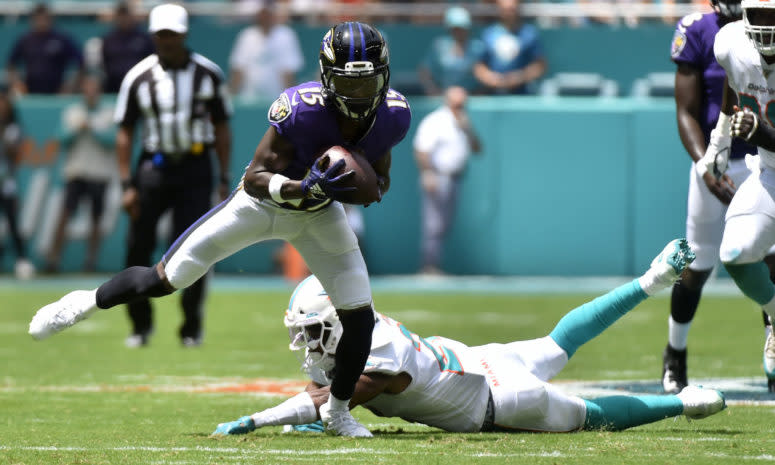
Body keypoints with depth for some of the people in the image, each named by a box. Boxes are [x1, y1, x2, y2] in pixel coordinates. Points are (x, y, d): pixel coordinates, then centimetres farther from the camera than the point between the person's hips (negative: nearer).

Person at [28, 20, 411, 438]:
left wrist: (371, 186, -24)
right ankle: (88, 302, 27)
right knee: (165, 280, -2)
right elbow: (255, 178, -30)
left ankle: (337, 411, 23)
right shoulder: (302, 109, -36)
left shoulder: (393, 116, -21)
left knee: (360, 318, -2)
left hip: (317, 214, 4)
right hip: (262, 201, -4)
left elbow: (380, 176, 0)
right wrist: (304, 187, -47)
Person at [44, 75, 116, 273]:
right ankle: (53, 257, -10)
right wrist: (76, 130, -13)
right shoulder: (71, 112, 10)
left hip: (100, 173, -1)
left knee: (96, 218, -1)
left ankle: (91, 259, 7)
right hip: (75, 171, 1)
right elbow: (63, 141, 4)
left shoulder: (110, 113, 3)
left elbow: (111, 141, -7)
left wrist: (91, 128, -15)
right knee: (65, 212, -9)